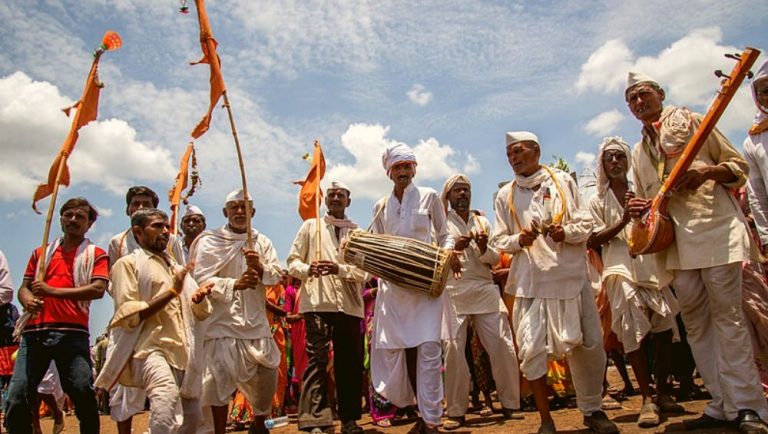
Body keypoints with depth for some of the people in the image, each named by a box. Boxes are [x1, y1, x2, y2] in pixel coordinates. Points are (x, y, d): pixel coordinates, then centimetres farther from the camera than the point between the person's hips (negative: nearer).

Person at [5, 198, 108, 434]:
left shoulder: (95, 254, 10)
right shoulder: (41, 253, 23)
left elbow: (98, 289, -6)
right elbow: (24, 287, 19)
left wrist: (53, 291, -12)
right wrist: (28, 301, -6)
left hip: (72, 333, -4)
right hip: (34, 331, 4)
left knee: (83, 393, -8)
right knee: (17, 396, -2)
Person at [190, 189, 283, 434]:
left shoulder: (261, 241, 10)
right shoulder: (209, 241, -1)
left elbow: (276, 275, 1)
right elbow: (202, 279, -11)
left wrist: (260, 268, -20)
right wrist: (235, 284, -25)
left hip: (256, 321, 4)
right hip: (223, 322, -4)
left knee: (267, 376, 11)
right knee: (221, 380, -8)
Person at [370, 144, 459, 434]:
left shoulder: (429, 197, 6)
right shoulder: (381, 207, 14)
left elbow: (444, 236, 9)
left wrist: (449, 251, -12)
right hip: (393, 285, 3)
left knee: (428, 347, -12)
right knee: (404, 349, 4)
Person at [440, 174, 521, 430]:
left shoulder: (482, 222, 17)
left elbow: (494, 260, 14)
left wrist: (484, 248, -8)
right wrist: (454, 247, -16)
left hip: (485, 291, 3)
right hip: (452, 292, -2)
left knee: (503, 346, -3)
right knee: (453, 348, -6)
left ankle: (510, 404, 12)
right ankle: (456, 411, 6)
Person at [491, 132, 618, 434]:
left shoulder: (563, 181, 7)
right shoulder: (505, 195, 7)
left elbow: (585, 224, 5)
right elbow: (498, 240, 7)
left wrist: (566, 232, -15)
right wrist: (518, 240, -13)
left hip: (571, 276, 1)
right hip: (531, 281, 0)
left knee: (589, 345, 6)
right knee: (531, 349, -5)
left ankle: (592, 410, 29)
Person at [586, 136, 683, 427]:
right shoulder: (598, 201, 8)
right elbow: (592, 242, -3)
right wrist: (624, 220, -14)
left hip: (653, 266, 3)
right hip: (621, 270, -3)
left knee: (663, 329, 2)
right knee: (633, 332, -10)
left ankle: (663, 392, 18)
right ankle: (647, 399, -4)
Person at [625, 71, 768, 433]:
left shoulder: (691, 122, 6)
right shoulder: (638, 152, 20)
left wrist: (707, 172, -15)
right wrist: (640, 210, 1)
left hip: (715, 229, -5)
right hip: (675, 240, 6)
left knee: (727, 315, -7)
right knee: (695, 321, 5)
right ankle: (723, 405, 14)